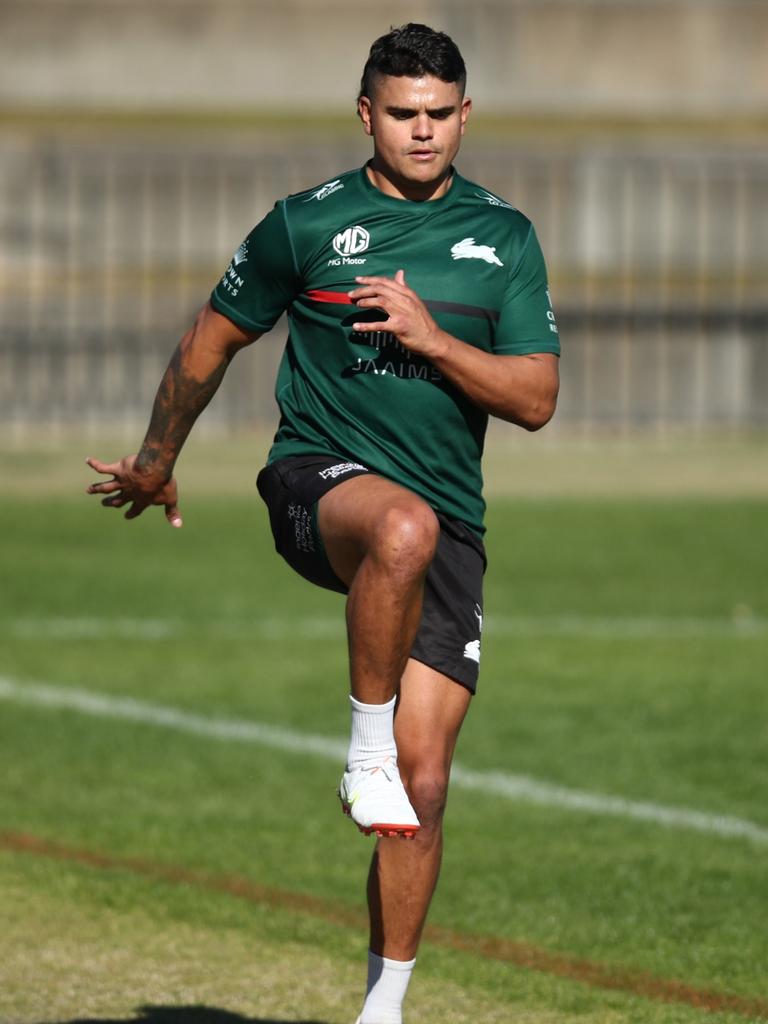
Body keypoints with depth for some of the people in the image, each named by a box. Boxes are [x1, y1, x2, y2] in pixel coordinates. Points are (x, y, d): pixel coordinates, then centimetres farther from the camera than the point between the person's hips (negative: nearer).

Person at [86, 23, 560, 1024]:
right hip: (321, 480, -3)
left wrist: (433, 339, -12)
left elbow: (536, 399, 4)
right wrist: (155, 463, 26)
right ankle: (366, 747, -25)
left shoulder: (505, 237, 9)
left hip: (447, 527, 3)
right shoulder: (306, 224, 3)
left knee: (423, 784, -3)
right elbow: (212, 343, 16)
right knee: (405, 529, -42)